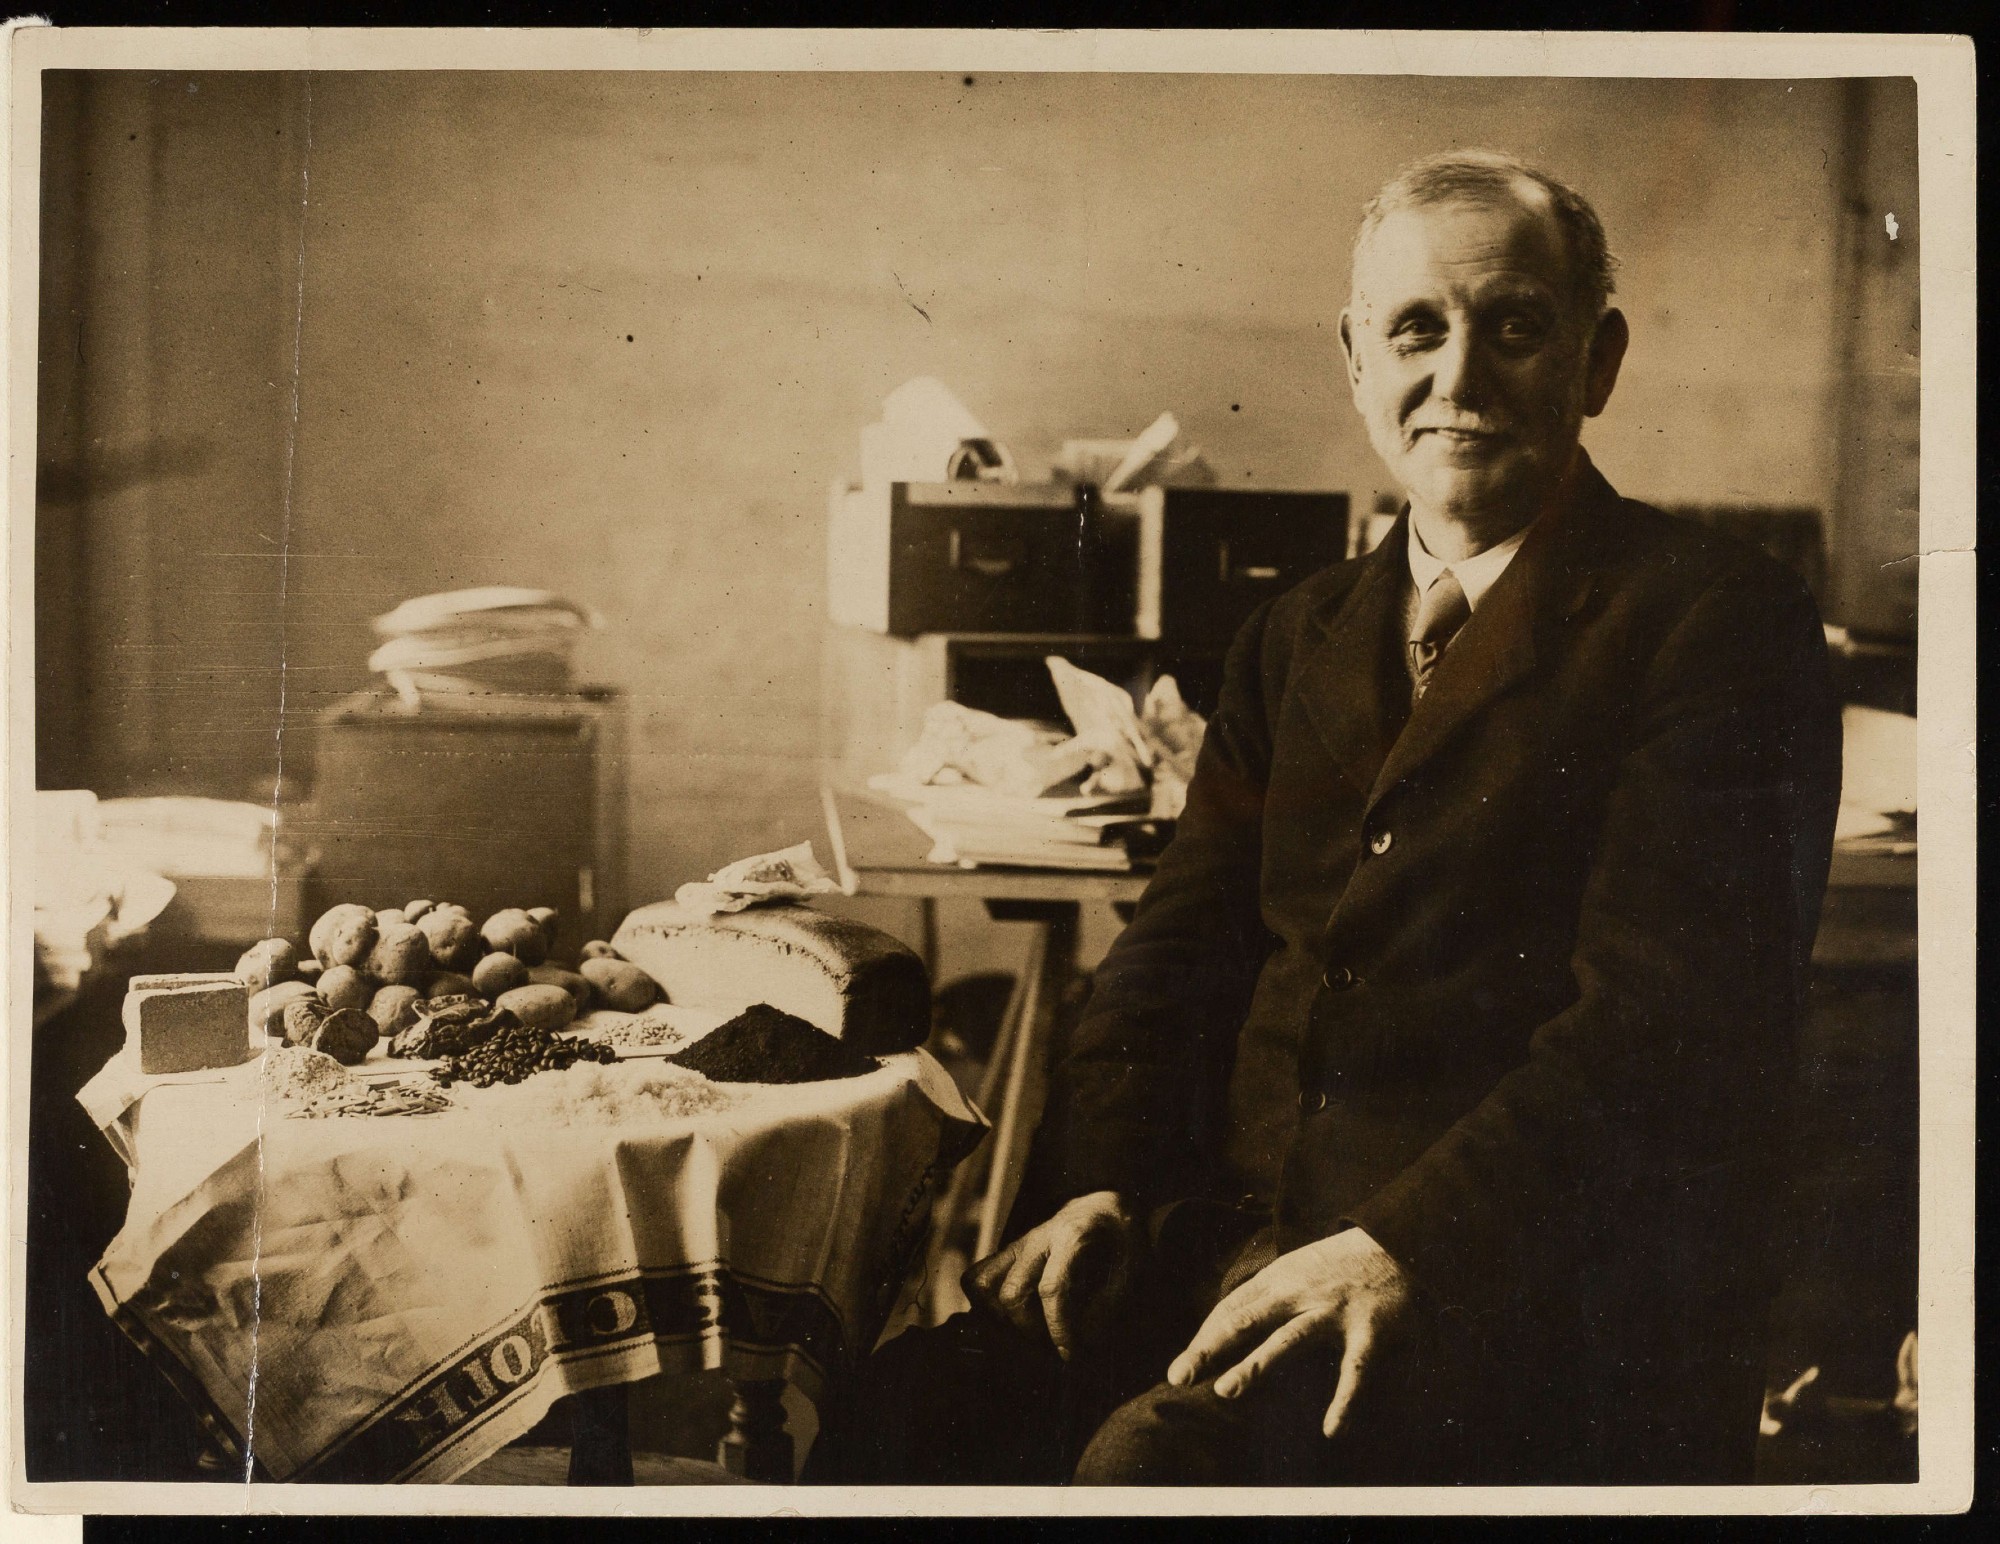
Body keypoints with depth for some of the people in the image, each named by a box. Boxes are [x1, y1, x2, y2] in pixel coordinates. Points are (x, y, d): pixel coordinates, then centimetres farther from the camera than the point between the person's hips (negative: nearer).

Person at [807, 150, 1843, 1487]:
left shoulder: (1719, 623, -3)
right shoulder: (1297, 638, 19)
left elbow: (1665, 1019, -13)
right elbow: (1187, 937, 14)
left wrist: (1407, 1246, -22)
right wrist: (1098, 1182, -3)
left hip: (1523, 1277, -5)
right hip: (1244, 1224, 6)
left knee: (1156, 1462, -29)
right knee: (904, 1407, -16)